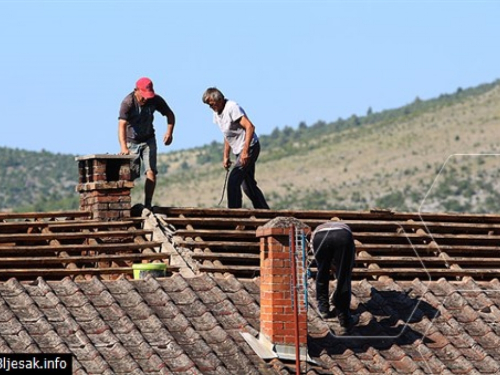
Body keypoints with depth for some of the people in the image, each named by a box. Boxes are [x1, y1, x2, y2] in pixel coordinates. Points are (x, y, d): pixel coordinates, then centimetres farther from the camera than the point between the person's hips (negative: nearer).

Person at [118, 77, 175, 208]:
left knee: (151, 171, -11)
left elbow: (170, 114, 5)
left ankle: (147, 205, -7)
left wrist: (169, 132, -13)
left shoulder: (155, 100, -12)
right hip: (131, 142, -3)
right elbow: (122, 125, -36)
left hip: (148, 140, 3)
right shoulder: (128, 102, -24)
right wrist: (123, 147, -49)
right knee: (129, 175, -7)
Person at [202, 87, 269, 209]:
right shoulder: (217, 114, 9)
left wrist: (245, 151, -29)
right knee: (248, 185, 14)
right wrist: (226, 156, 16)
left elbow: (250, 127, -25)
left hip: (250, 147, -10)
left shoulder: (232, 108, -19)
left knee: (233, 181, -17)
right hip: (239, 151, 10)